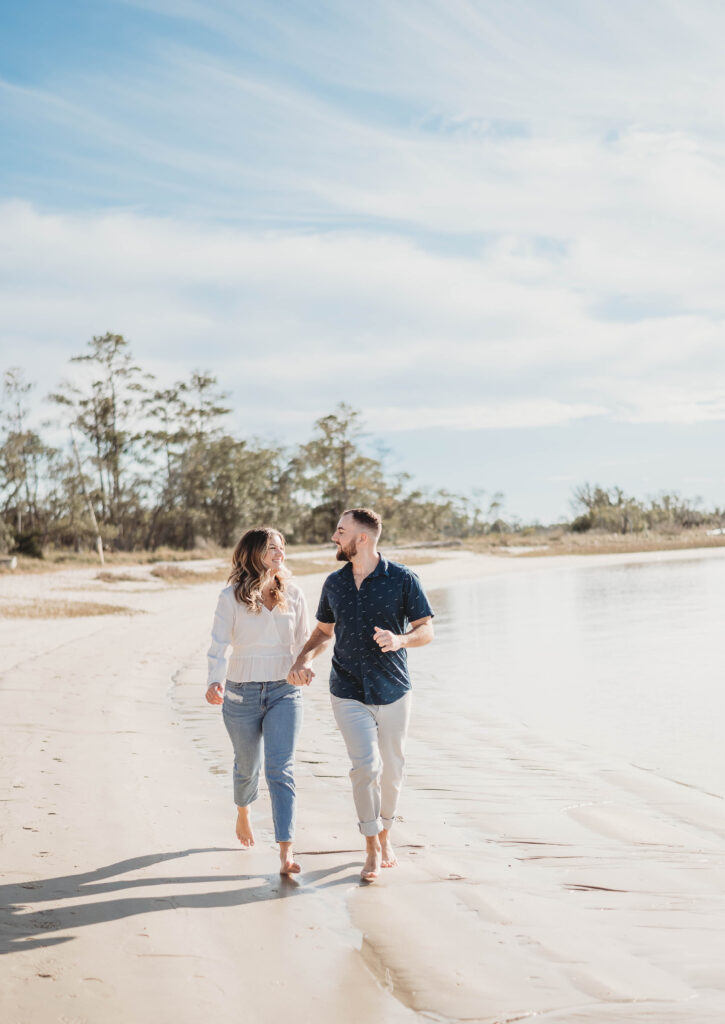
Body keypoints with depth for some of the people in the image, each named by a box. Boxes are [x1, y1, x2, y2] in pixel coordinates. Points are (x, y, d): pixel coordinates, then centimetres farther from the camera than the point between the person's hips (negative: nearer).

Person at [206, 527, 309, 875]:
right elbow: (218, 646, -11)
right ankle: (243, 812, 50)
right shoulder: (231, 598, -7)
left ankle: (286, 853, -13)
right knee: (247, 766, 17)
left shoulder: (293, 595, 1)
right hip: (242, 693, -1)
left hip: (284, 692, 1)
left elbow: (303, 642, 11)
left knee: (280, 770, -10)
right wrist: (213, 682, -28)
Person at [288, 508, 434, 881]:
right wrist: (303, 660, -3)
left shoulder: (402, 579, -6)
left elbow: (426, 630, -3)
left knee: (392, 771, 10)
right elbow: (323, 631, 16)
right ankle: (372, 849, 0)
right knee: (365, 766, -14)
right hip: (349, 693, 1)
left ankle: (384, 834, 35)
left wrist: (401, 640, -24)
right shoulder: (334, 583, 4)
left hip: (393, 691, -1)